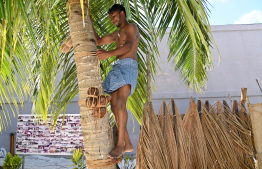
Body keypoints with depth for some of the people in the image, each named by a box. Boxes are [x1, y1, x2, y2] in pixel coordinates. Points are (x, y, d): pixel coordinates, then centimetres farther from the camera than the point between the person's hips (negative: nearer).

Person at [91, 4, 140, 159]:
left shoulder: (132, 27, 2)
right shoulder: (117, 34, 30)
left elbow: (128, 46, -17)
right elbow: (98, 42, 29)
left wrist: (108, 54, -32)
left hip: (128, 67, -9)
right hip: (117, 69, 9)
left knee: (120, 103, -24)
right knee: (114, 107, -1)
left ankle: (120, 144, -25)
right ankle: (128, 144, 3)